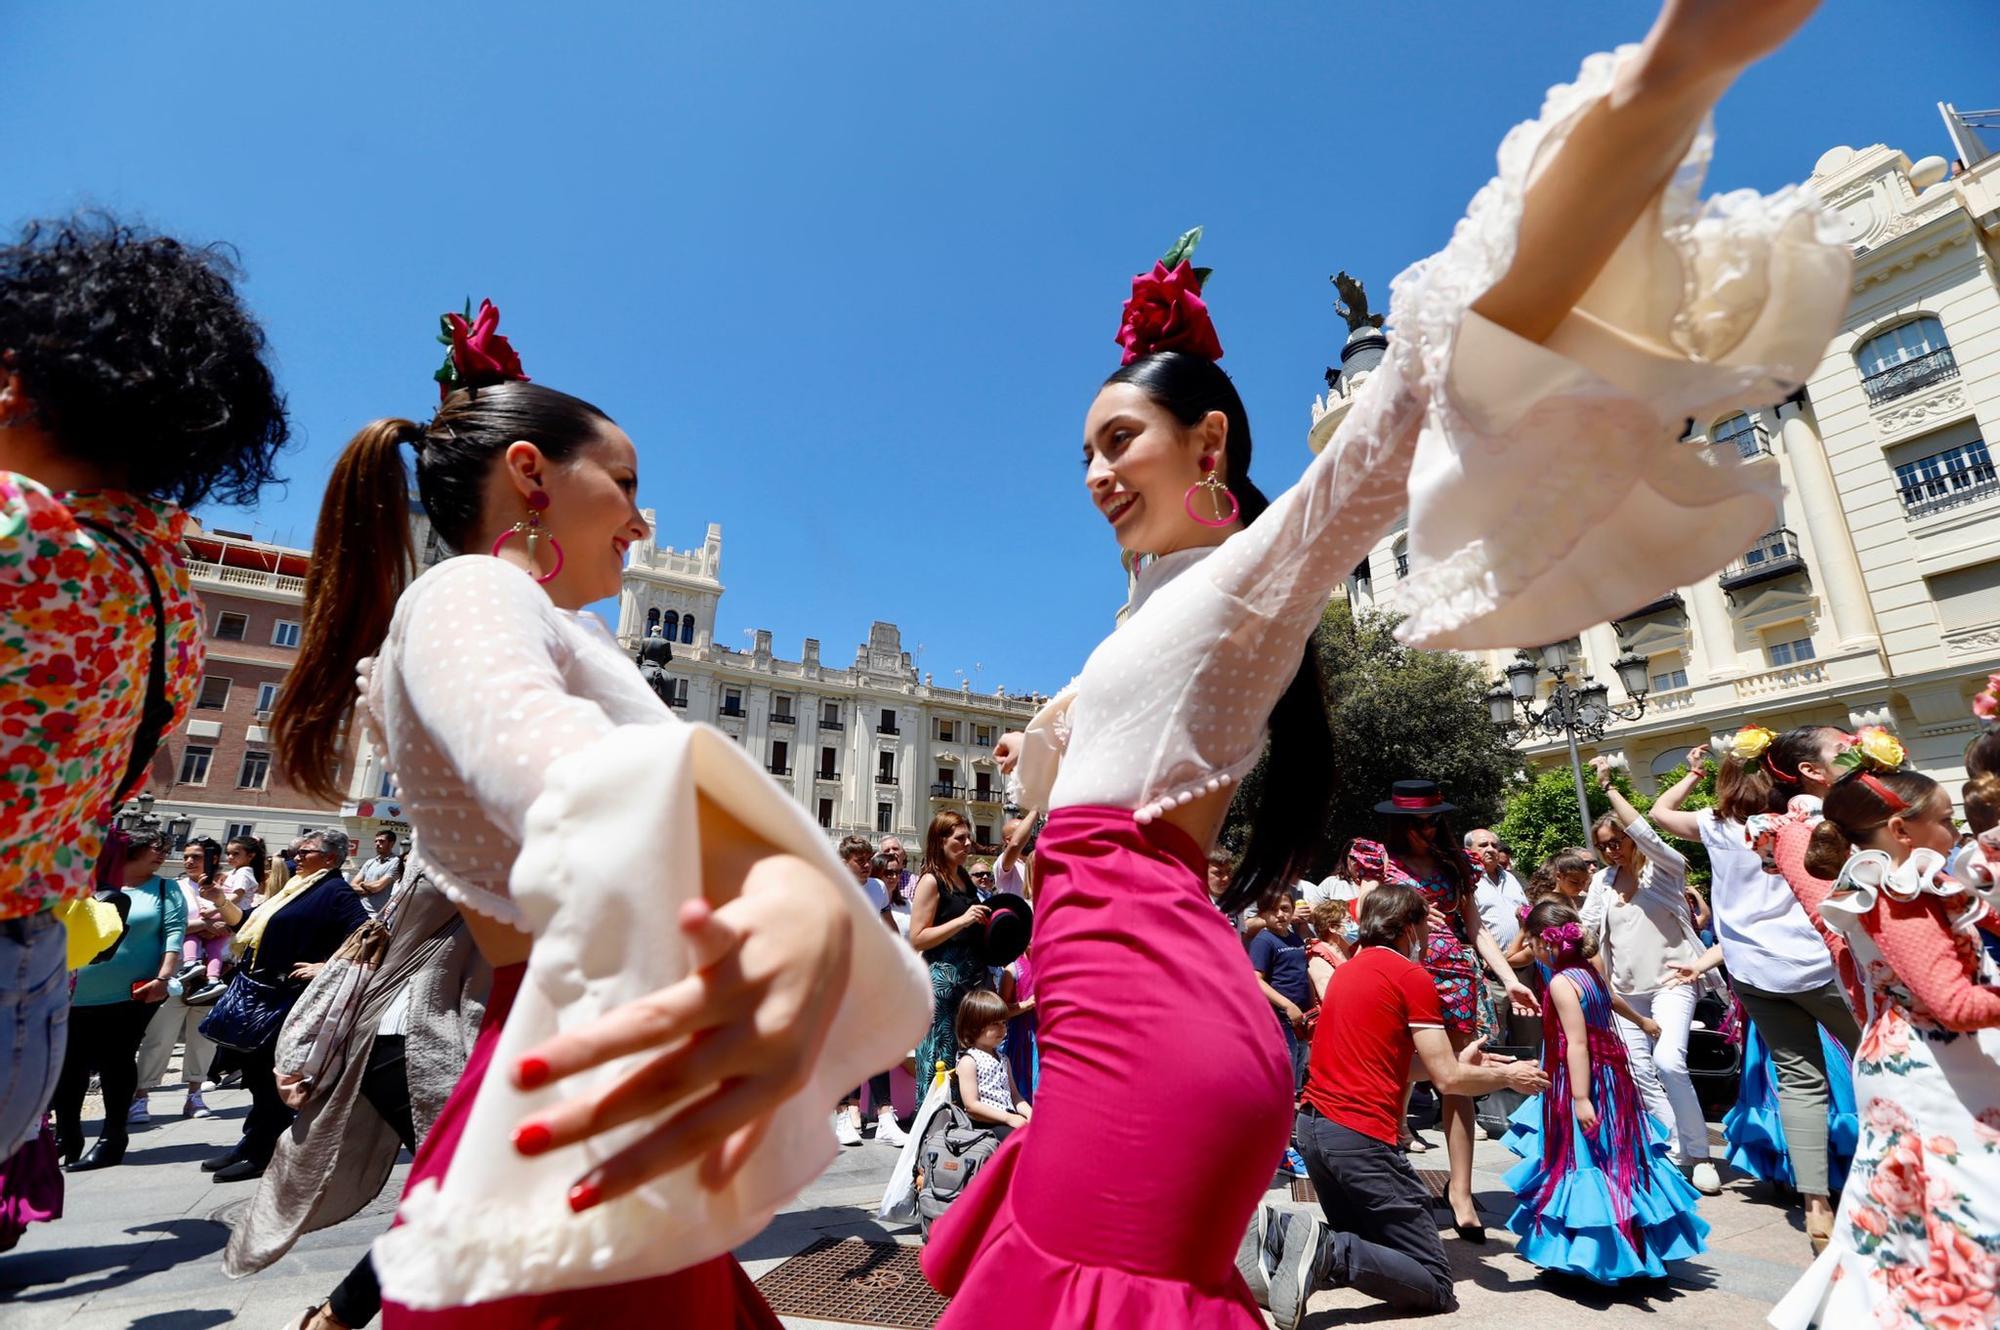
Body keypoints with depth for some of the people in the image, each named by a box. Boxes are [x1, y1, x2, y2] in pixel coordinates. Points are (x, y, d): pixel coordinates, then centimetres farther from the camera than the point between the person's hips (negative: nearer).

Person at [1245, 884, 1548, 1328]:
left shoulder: (1347, 969, 18)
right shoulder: (1412, 977, -6)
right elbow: (1447, 1079, -7)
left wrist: (1459, 1059, 30)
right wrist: (1506, 1076, 12)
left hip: (1312, 1125, 8)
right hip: (1360, 1136, -8)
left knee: (1366, 1246, 24)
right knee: (1434, 1286, 4)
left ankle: (1275, 1230, -3)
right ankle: (1326, 1251, -20)